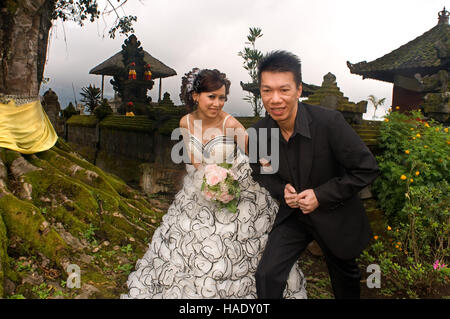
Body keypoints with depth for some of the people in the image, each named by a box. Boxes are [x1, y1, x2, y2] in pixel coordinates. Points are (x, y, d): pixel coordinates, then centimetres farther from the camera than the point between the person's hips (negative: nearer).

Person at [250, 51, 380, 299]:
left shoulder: (329, 121, -27)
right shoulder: (259, 132, -15)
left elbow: (367, 169, -20)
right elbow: (260, 171, 5)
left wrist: (321, 195, -24)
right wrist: (281, 190, -15)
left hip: (335, 216, -1)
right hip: (293, 215, 2)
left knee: (345, 279, 22)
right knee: (267, 275, -9)